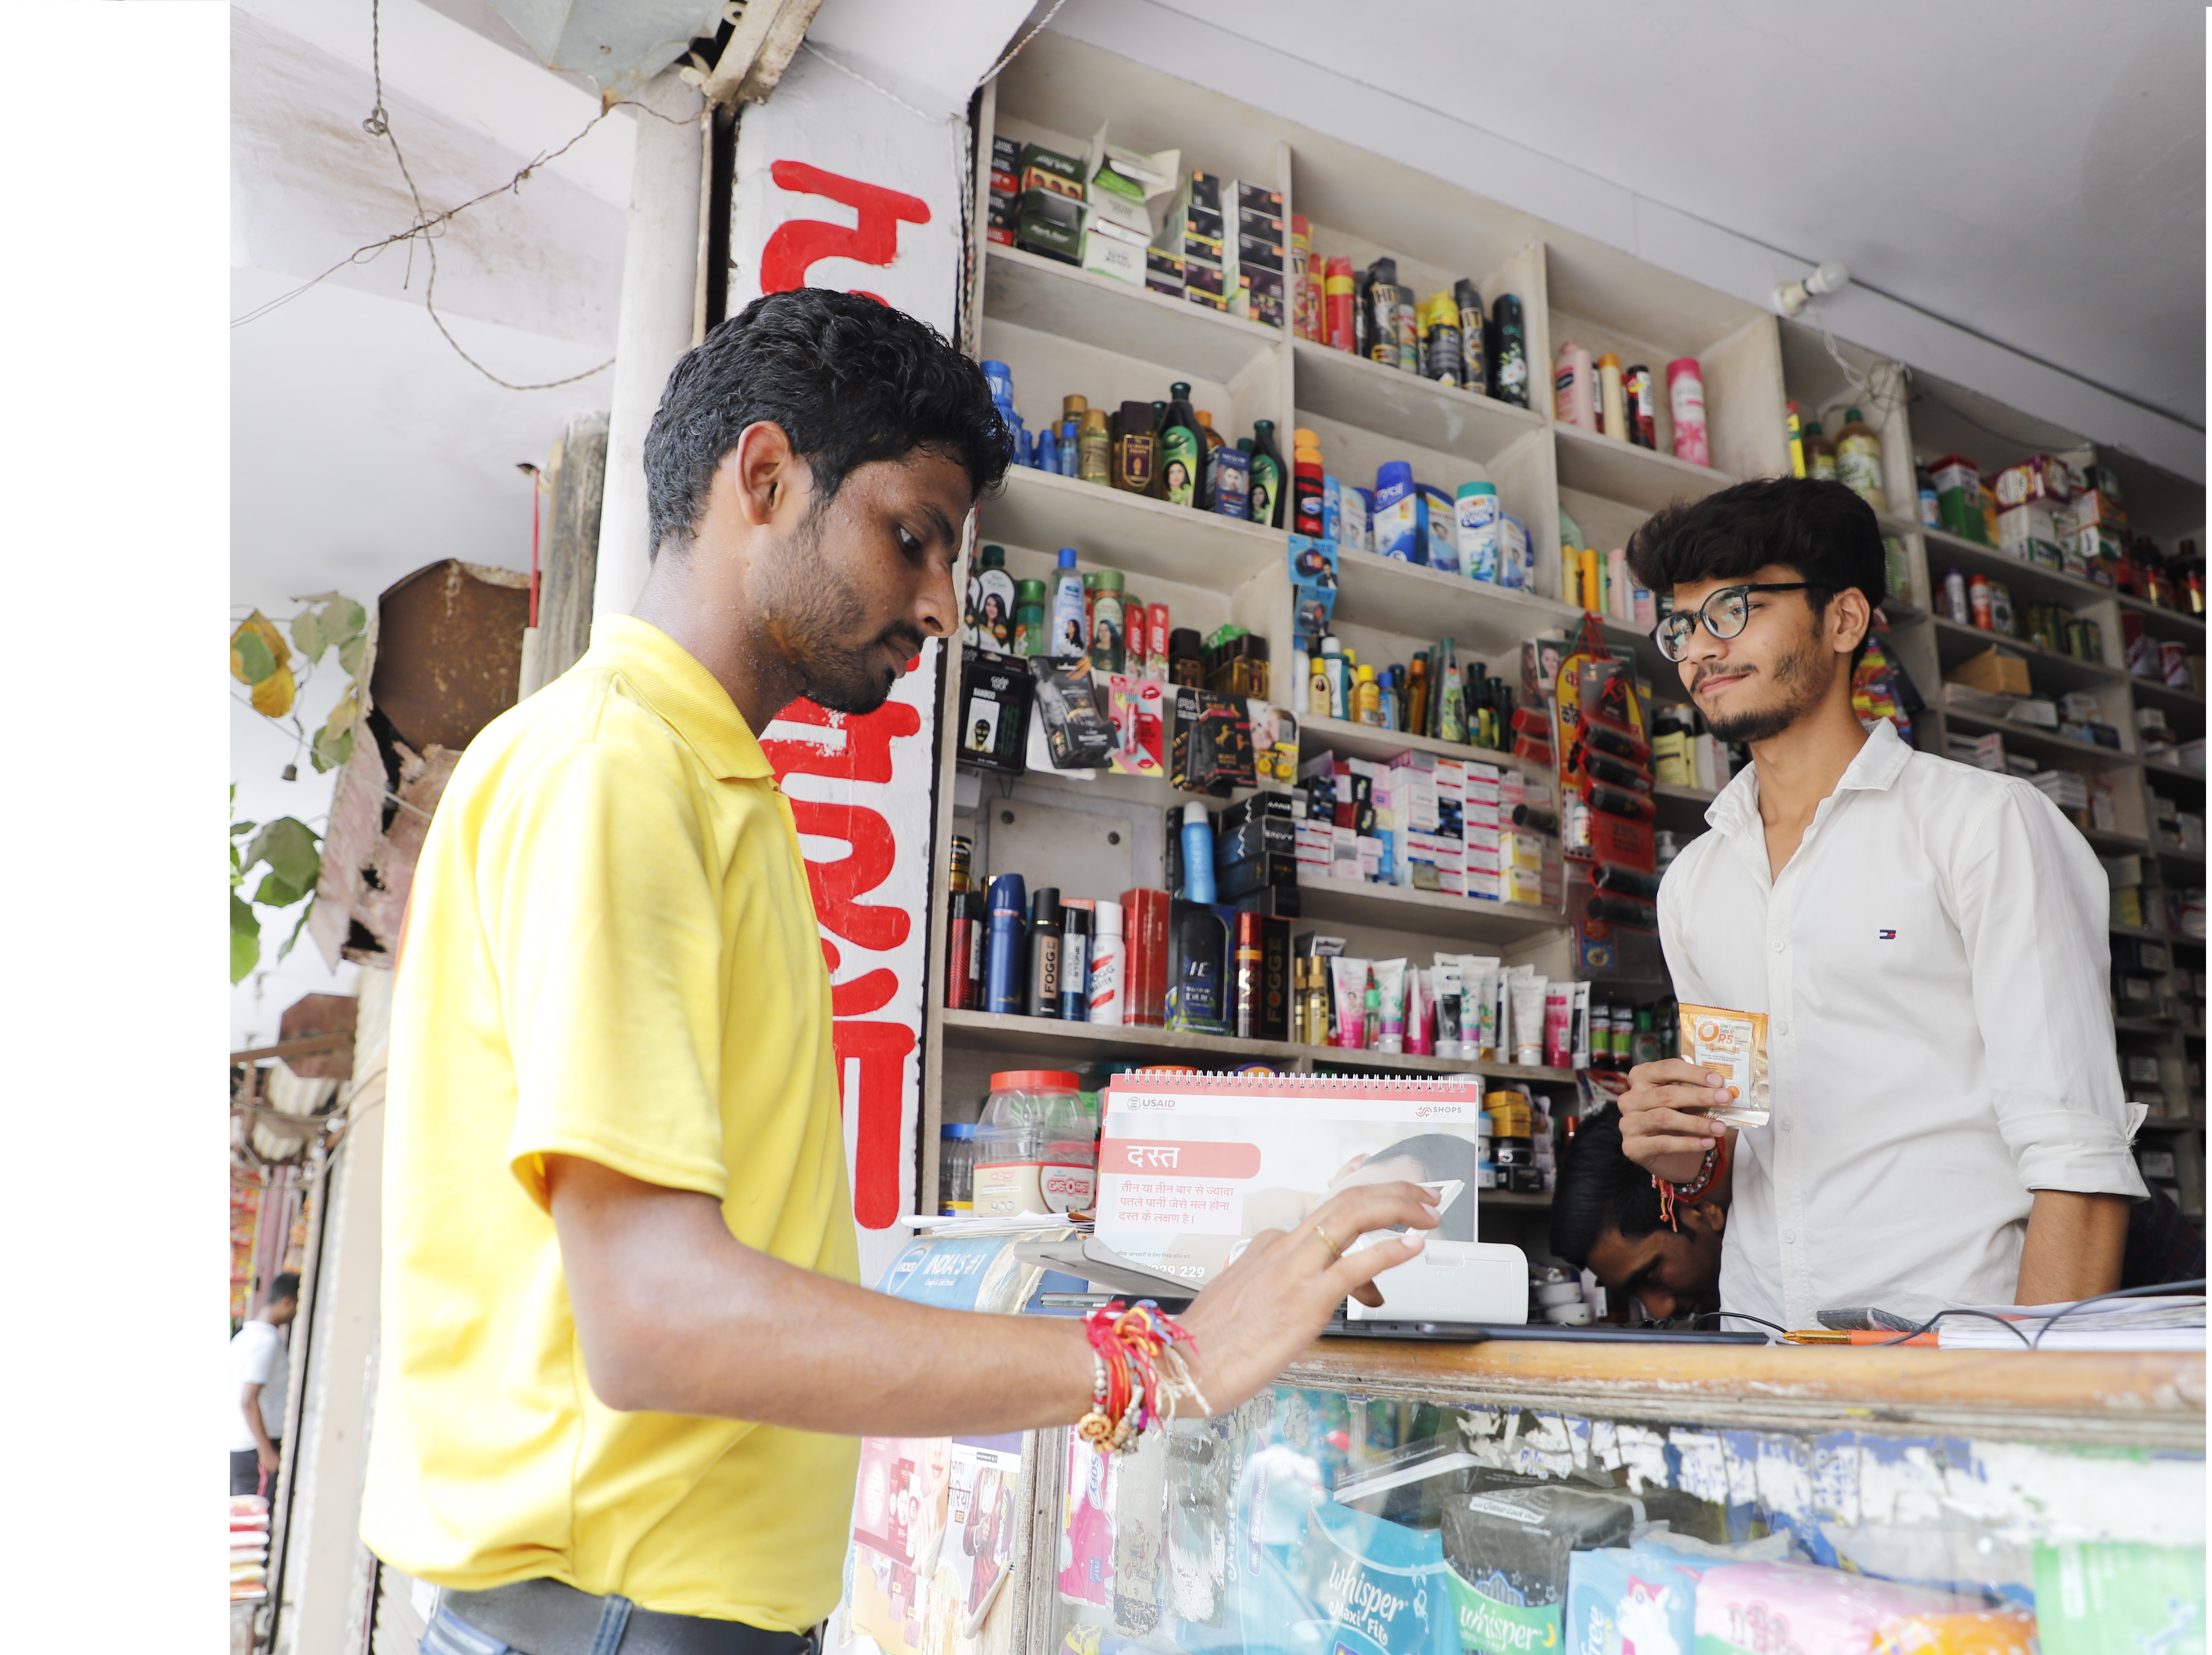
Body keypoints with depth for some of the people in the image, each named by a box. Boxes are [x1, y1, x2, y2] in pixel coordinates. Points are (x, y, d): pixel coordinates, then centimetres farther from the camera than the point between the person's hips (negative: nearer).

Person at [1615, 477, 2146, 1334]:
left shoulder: (1985, 822, 0)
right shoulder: (1691, 885, 15)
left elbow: (2078, 1158, -7)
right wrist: (1680, 1154, 2)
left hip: (1956, 1338, -4)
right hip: (1757, 1344, 4)